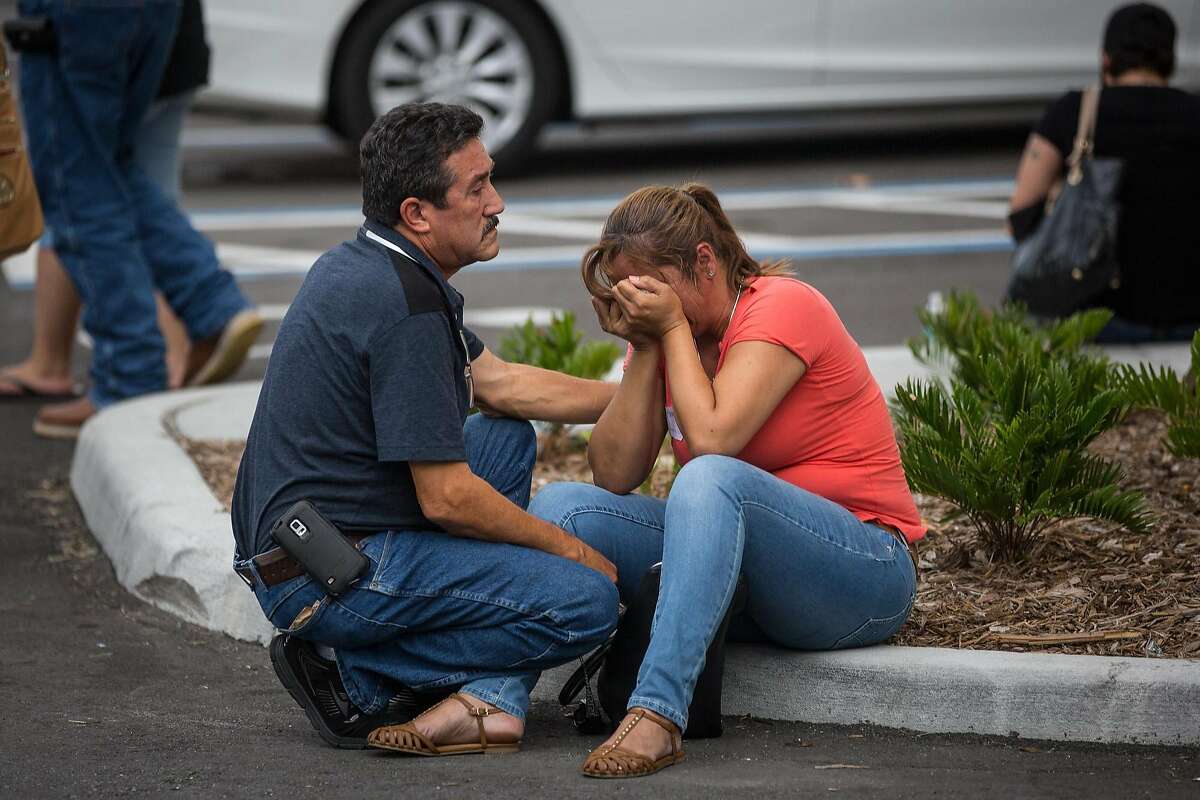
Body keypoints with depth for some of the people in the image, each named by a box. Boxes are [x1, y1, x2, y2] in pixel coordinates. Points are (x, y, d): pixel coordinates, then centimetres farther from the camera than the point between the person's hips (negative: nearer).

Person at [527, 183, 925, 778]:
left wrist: (673, 327, -14)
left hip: (864, 570, -8)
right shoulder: (665, 334, 10)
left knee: (711, 480, -38)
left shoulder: (783, 306, -11)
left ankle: (656, 716, -49)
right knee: (565, 505, -10)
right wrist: (643, 349, -7)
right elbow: (614, 477, -1)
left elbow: (710, 439, -25)